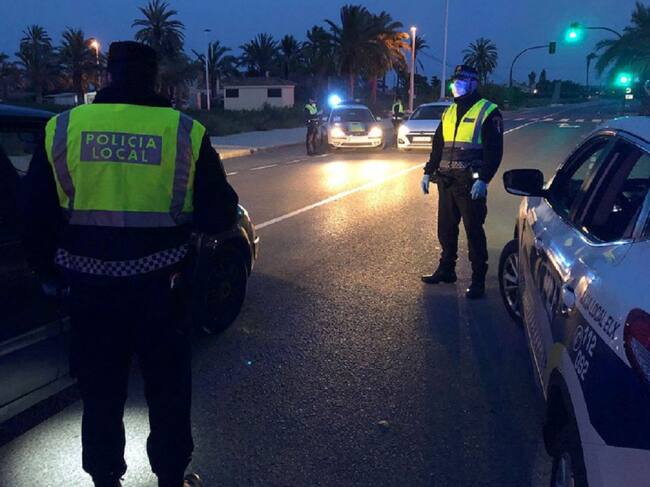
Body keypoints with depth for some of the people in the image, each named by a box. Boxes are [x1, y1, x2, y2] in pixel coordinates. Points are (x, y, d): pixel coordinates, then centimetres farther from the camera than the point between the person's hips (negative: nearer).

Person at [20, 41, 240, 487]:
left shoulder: (62, 129, -3)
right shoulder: (186, 131, -9)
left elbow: (36, 216, 1)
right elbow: (219, 213, -7)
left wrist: (49, 274, 15)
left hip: (90, 289, 2)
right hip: (158, 289, -1)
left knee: (100, 393, 19)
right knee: (168, 390, 18)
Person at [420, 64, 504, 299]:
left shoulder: (488, 112, -6)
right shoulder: (449, 112, 16)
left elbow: (494, 150, -13)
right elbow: (437, 146, 20)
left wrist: (483, 179, -21)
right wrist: (428, 172, 13)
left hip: (470, 183, -7)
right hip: (446, 181, 7)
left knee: (474, 231, -2)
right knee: (445, 227, 13)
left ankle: (478, 280, 6)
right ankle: (446, 269, 28)